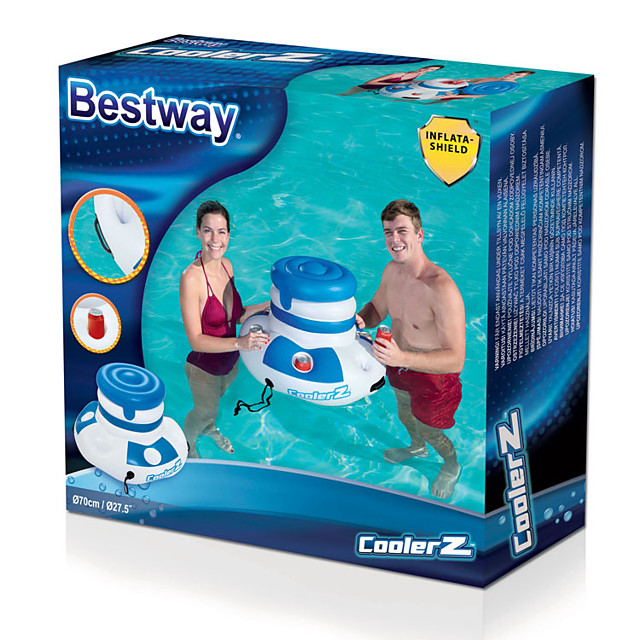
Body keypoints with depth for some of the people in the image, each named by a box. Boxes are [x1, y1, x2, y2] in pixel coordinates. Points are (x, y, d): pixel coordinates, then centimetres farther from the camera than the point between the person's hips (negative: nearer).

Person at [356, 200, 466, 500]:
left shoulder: (441, 289, -39)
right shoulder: (392, 270, -15)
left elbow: (456, 360, -39)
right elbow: (377, 308, 8)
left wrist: (402, 358, -50)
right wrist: (360, 319, -16)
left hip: (433, 376, -6)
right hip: (400, 363, 7)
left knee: (429, 432, 20)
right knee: (405, 417, 34)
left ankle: (452, 465, 53)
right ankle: (417, 448, 67)